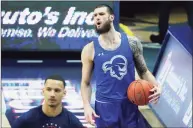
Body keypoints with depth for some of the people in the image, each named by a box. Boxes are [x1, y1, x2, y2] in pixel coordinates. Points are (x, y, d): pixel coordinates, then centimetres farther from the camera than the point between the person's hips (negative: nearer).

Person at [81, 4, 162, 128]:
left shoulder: (132, 43, 0)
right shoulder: (90, 49, -2)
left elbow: (143, 71, 7)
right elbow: (85, 82, 3)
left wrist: (156, 86, -12)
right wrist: (87, 106, -12)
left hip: (129, 105, 1)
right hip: (105, 106, -1)